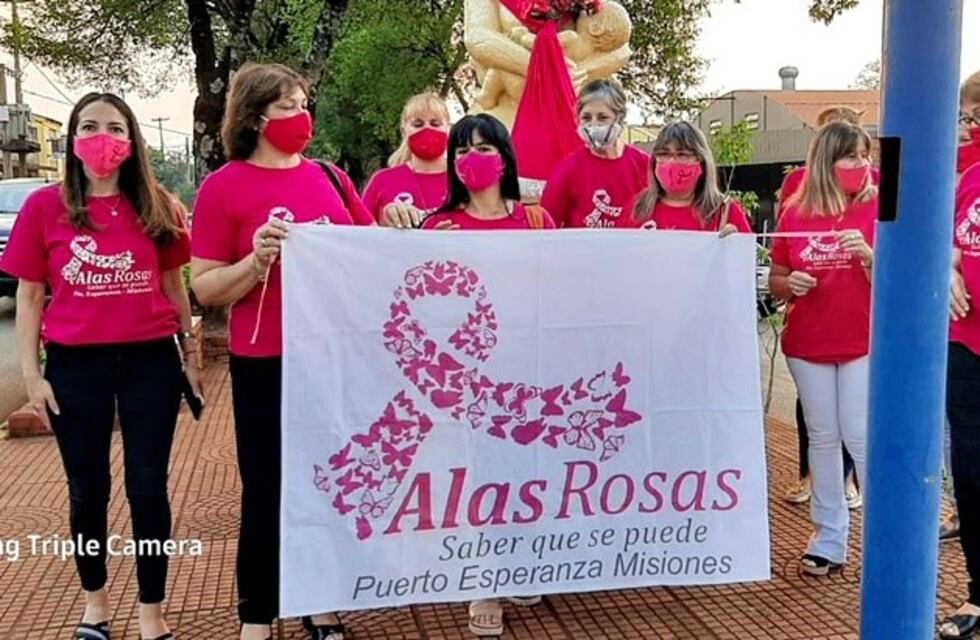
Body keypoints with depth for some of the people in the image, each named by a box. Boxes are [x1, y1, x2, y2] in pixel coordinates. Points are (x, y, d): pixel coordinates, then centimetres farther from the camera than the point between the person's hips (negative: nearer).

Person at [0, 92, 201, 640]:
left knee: (149, 488, 6)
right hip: (76, 366, 0)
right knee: (88, 490, 13)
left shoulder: (158, 208, 2)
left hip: (151, 360, 0)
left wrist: (190, 351, 12)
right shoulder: (44, 207, -1)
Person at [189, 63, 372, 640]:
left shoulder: (330, 176, 7)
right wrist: (257, 261, -22)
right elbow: (205, 290, -7)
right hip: (265, 364, -4)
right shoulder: (223, 187, -5)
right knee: (267, 490, 6)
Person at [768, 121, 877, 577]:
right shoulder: (794, 215, 3)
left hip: (863, 343, -2)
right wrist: (790, 283, -13)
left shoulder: (877, 210, -3)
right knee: (822, 438, 9)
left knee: (863, 439, -6)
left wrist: (867, 256, -24)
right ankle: (829, 540, 19)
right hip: (807, 345, 3)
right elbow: (774, 283, 9)